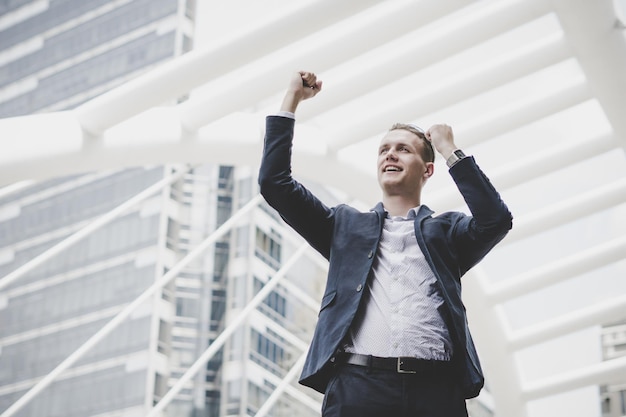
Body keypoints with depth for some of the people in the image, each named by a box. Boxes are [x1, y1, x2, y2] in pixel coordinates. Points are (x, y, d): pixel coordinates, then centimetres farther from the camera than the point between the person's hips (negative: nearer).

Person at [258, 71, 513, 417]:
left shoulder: (445, 231, 20)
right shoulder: (347, 226, 24)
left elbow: (496, 220, 0)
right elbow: (275, 183, 17)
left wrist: (451, 151, 7)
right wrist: (292, 99, 17)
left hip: (436, 388, 0)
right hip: (357, 385, 1)